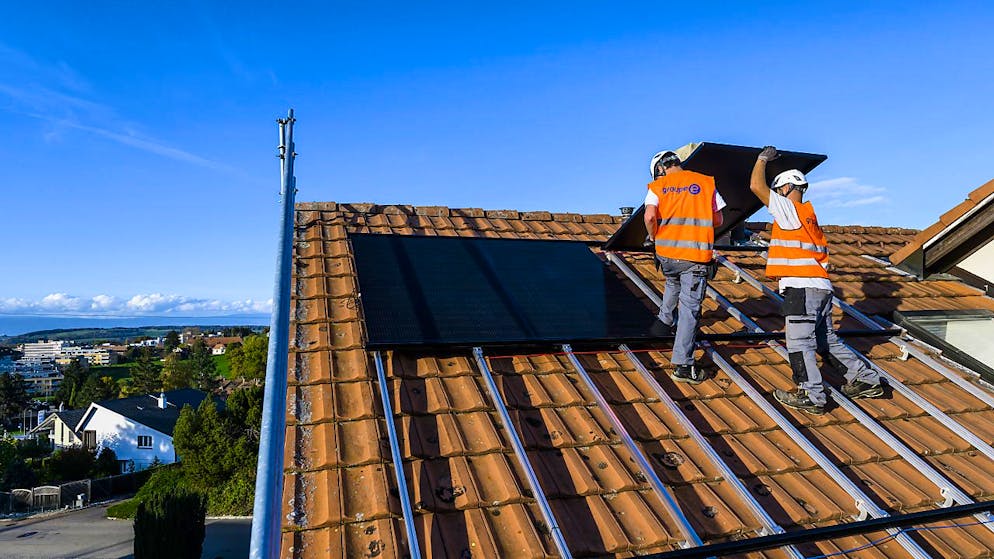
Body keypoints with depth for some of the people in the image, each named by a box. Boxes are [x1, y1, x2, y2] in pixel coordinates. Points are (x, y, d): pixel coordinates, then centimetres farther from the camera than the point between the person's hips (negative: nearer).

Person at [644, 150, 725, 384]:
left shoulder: (658, 186, 4)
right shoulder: (707, 183, 7)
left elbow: (650, 216, -13)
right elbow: (717, 220, 8)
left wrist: (654, 237, 5)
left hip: (666, 253, 2)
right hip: (696, 256, -2)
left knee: (673, 284, 35)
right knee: (689, 308, -1)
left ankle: (665, 322, 42)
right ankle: (683, 365, -2)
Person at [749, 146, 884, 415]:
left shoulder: (791, 210, -5)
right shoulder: (808, 215, 23)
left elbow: (757, 186, -9)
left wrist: (762, 158, 6)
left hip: (802, 287, -9)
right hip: (821, 287, 9)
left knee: (799, 342, -6)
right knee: (826, 340, 17)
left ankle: (812, 397, -4)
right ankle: (866, 380, 22)